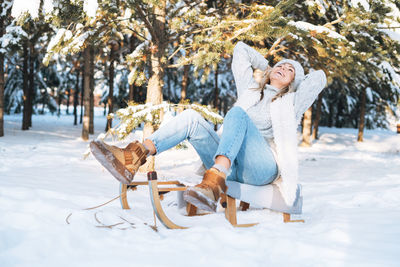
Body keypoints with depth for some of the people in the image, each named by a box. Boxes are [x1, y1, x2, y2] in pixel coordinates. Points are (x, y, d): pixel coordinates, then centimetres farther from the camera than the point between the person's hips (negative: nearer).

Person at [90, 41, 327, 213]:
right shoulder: (251, 89, 28)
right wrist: (266, 68, 43)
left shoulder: (290, 103, 19)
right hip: (231, 167, 4)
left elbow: (319, 78, 9)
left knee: (237, 113, -32)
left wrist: (296, 79, 27)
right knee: (191, 117, -18)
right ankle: (132, 158, -38)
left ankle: (214, 182, -57)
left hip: (262, 168, -4)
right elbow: (241, 50, 34)